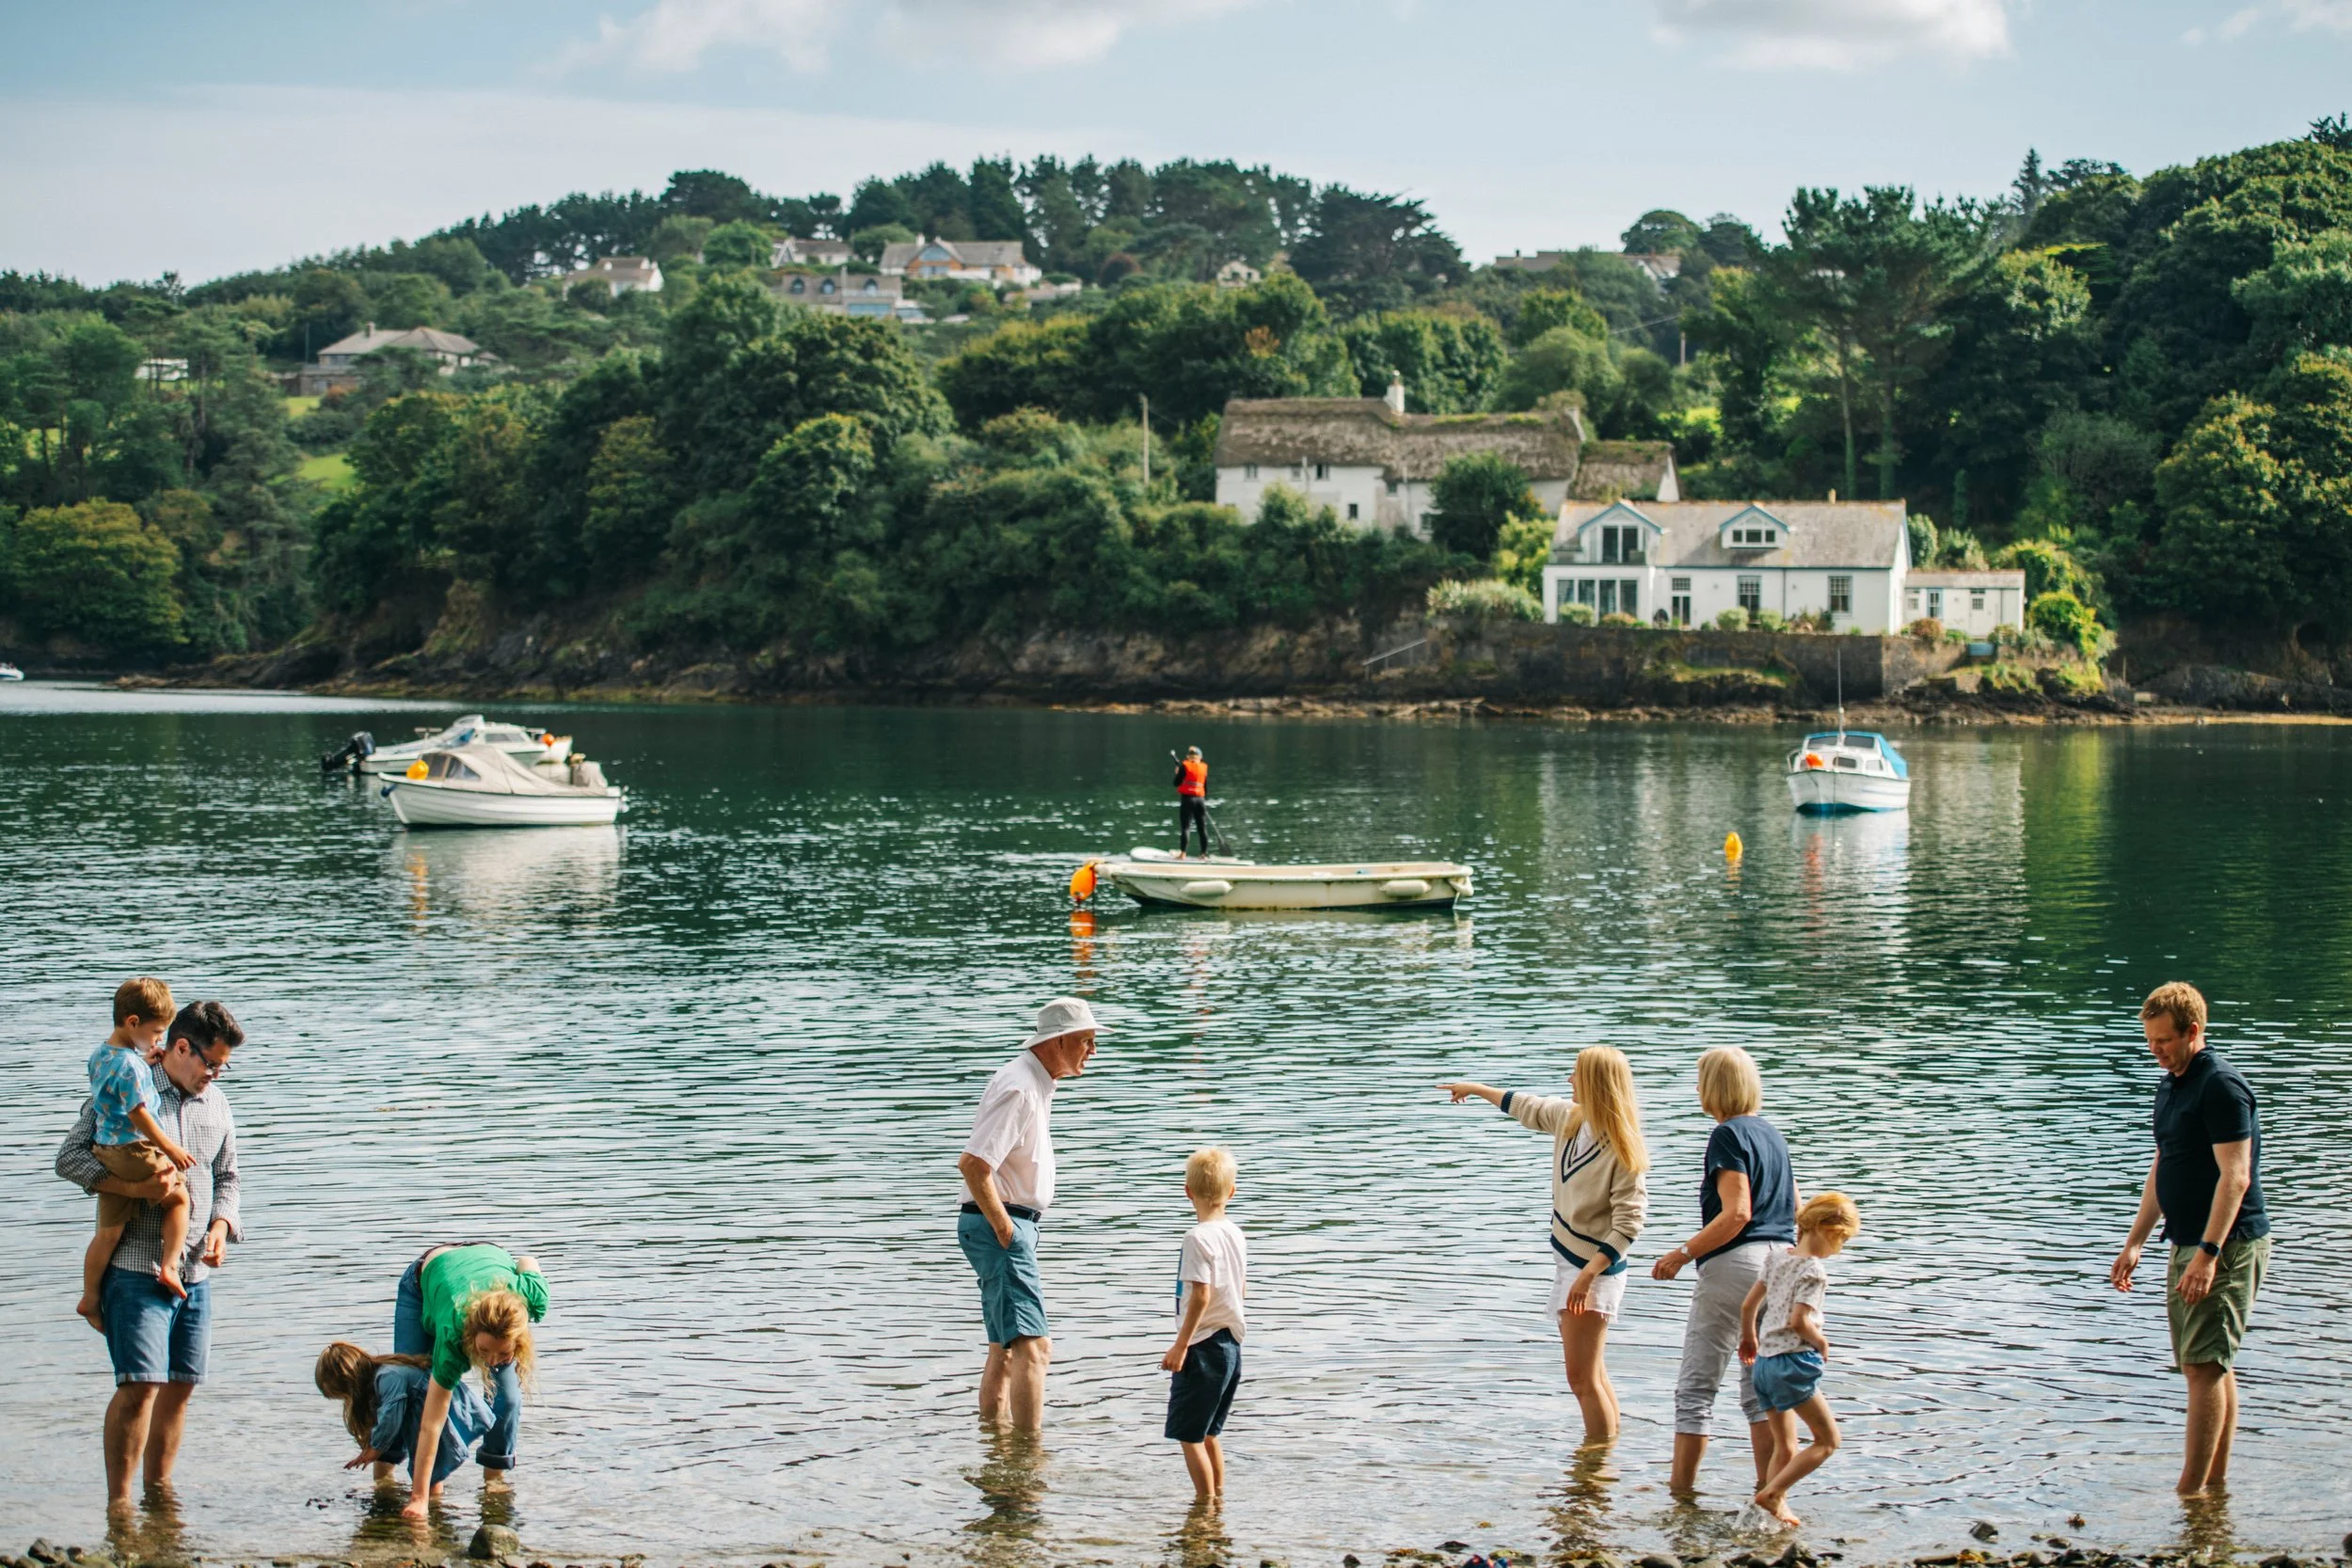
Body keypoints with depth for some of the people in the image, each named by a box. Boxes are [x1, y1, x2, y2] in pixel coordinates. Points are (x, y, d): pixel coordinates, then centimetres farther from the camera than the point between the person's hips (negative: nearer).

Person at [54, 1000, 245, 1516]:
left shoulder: (216, 1104, 14)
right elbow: (70, 1157, -9)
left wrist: (220, 1227, 4)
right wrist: (136, 1187, -21)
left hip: (195, 1273, 6)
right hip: (136, 1268, -6)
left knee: (180, 1386, 7)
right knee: (140, 1385, -12)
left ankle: (159, 1490, 18)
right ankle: (118, 1501, -5)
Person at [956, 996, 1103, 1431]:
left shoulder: (1037, 1083, 15)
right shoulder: (1018, 1089, -19)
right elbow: (972, 1164, -26)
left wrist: (1011, 1228, 19)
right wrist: (1004, 1229, -19)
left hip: (1014, 1226, 11)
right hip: (1000, 1226, -11)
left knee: (1005, 1350, 16)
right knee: (1032, 1347, -17)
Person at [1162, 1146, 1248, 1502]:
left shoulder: (1198, 1238, -17)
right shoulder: (1236, 1235, 8)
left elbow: (1201, 1296, -22)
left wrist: (1181, 1345, -18)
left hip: (1203, 1346, -9)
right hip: (1231, 1343, 9)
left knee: (1187, 1433, 0)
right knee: (1207, 1432, 19)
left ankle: (1205, 1499, 0)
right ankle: (1217, 1496, 23)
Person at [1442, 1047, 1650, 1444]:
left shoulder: (1623, 1151, -20)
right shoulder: (1568, 1118, 4)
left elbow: (1629, 1222, -23)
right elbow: (1526, 1106, 24)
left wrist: (1589, 1274, -29)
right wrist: (1476, 1090, 37)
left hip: (1597, 1267, -9)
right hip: (1568, 1258, 9)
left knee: (1583, 1377, -10)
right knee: (1592, 1374, 13)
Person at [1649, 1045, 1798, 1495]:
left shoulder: (1727, 1136, -11)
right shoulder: (1772, 1133, 14)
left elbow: (1736, 1214, -18)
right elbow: (1795, 1209, 18)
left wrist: (1681, 1255, -13)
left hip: (1734, 1263, -8)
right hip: (1780, 1261, 8)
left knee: (1696, 1386, -1)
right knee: (1760, 1386, 11)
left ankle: (1681, 1488, -1)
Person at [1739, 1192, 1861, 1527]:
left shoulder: (1777, 1259, 12)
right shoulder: (1814, 1270, -12)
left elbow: (1748, 1305, 15)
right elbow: (1798, 1320, -21)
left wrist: (1749, 1338, 31)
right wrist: (1822, 1342, -4)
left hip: (1765, 1361, 9)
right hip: (1794, 1360, -9)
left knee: (1785, 1447, 15)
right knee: (1828, 1439, -2)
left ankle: (1778, 1507, 12)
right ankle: (1771, 1493, -11)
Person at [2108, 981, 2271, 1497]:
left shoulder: (2221, 1086, -16)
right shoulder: (2170, 1086, 14)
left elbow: (2235, 1176, -22)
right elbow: (2161, 1170, 22)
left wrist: (2208, 1254, -27)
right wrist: (2135, 1242, 20)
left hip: (2227, 1246, -10)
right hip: (2190, 1243, 10)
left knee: (2205, 1365, -10)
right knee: (2212, 1365, 11)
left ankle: (2191, 1492, -10)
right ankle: (2216, 1480, 16)